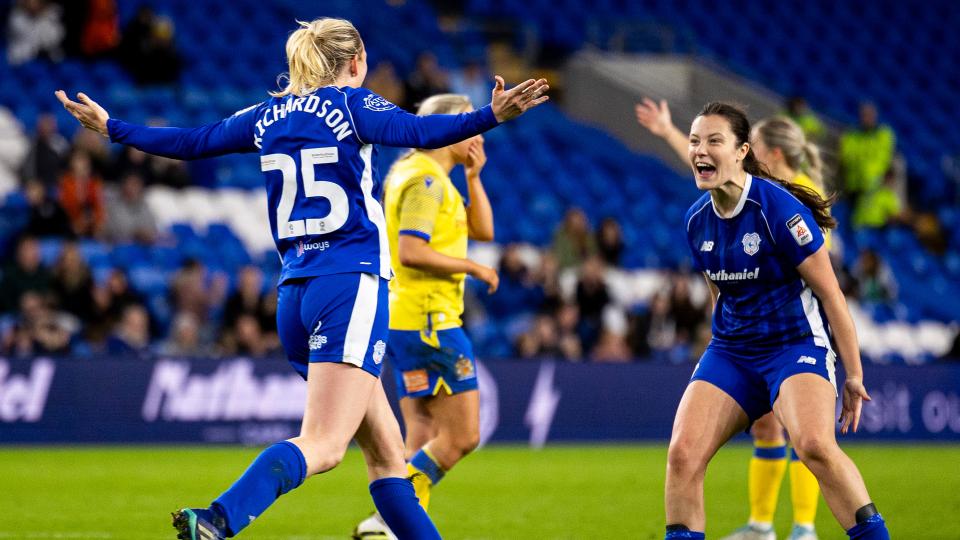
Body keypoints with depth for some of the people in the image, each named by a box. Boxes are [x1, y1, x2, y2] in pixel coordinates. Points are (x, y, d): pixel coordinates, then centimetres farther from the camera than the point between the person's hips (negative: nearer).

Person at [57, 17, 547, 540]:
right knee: (322, 445, -17)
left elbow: (191, 142, 22)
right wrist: (492, 116, -29)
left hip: (295, 294, 7)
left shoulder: (267, 116, 14)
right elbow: (418, 132, -19)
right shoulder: (349, 104, -1)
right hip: (352, 286, -7)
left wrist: (110, 127, 36)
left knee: (386, 452, 12)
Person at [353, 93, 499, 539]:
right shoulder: (425, 179, -13)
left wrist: (473, 177, 10)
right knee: (462, 436, -9)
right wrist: (472, 268, -15)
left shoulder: (431, 178, 18)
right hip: (427, 322, -10)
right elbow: (411, 251, -23)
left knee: (425, 442, 9)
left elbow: (483, 231, 20)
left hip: (409, 322, 10)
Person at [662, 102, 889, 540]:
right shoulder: (696, 220, 3)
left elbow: (830, 295, -11)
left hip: (797, 343, -6)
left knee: (814, 444, -31)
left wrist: (853, 375, -9)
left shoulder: (778, 208, -16)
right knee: (682, 453, -12)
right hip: (730, 351, 6)